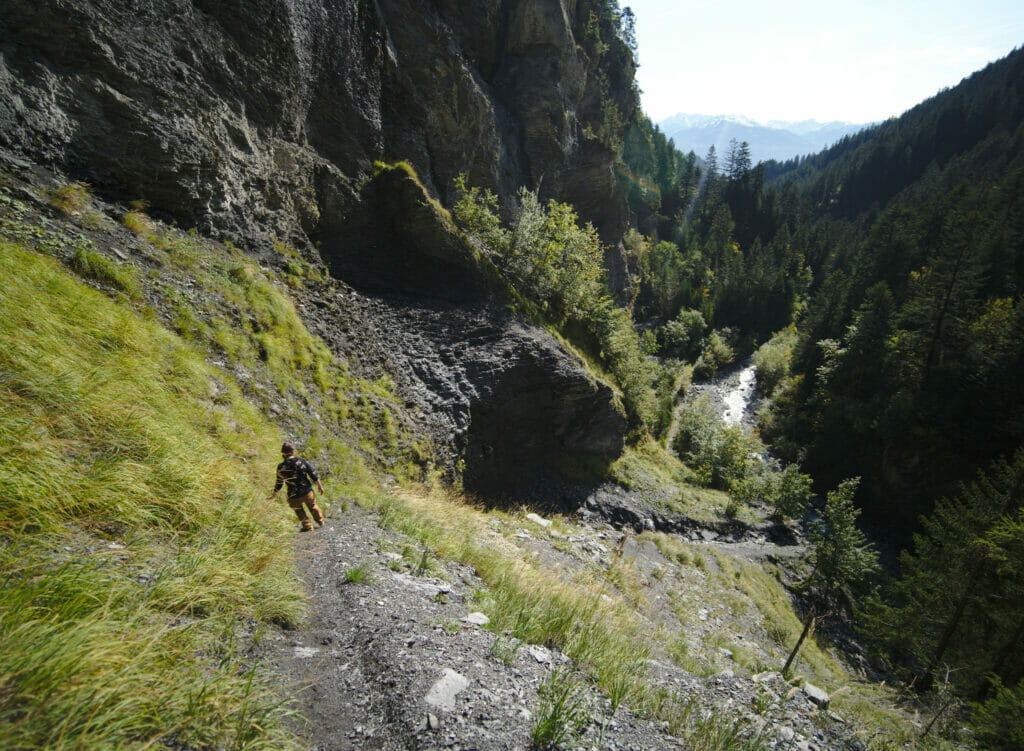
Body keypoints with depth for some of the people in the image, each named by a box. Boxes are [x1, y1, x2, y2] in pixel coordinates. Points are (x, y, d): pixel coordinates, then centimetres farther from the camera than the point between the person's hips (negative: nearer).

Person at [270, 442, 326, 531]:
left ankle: (308, 527, 31)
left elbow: (279, 482, 0)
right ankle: (320, 521, 46)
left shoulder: (281, 467, -11)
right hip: (307, 491, 1)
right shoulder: (302, 461, -11)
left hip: (294, 496, -1)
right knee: (312, 506, 28)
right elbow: (313, 475, -7)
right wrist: (319, 486, 6)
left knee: (299, 511, 26)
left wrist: (274, 493, 18)